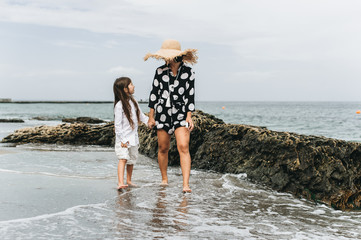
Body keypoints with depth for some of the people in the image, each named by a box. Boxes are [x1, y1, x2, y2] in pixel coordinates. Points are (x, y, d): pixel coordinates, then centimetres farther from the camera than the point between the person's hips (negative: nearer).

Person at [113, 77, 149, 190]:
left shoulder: (133, 102, 9)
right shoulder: (119, 105, -15)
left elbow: (141, 116, 17)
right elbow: (117, 124, -15)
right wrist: (122, 139, -17)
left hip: (133, 138, 7)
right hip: (123, 139, -7)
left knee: (131, 160, 14)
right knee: (123, 159, -18)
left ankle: (129, 181, 28)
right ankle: (120, 182, -25)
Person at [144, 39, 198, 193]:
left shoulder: (188, 72, -2)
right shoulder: (160, 71, 1)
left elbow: (190, 95, 2)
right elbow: (154, 93, 6)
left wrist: (189, 116, -4)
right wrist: (151, 117, 7)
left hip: (181, 114, -2)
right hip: (162, 114, 2)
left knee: (183, 147, -13)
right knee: (163, 148, 9)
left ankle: (186, 184, -15)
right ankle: (164, 179, 28)